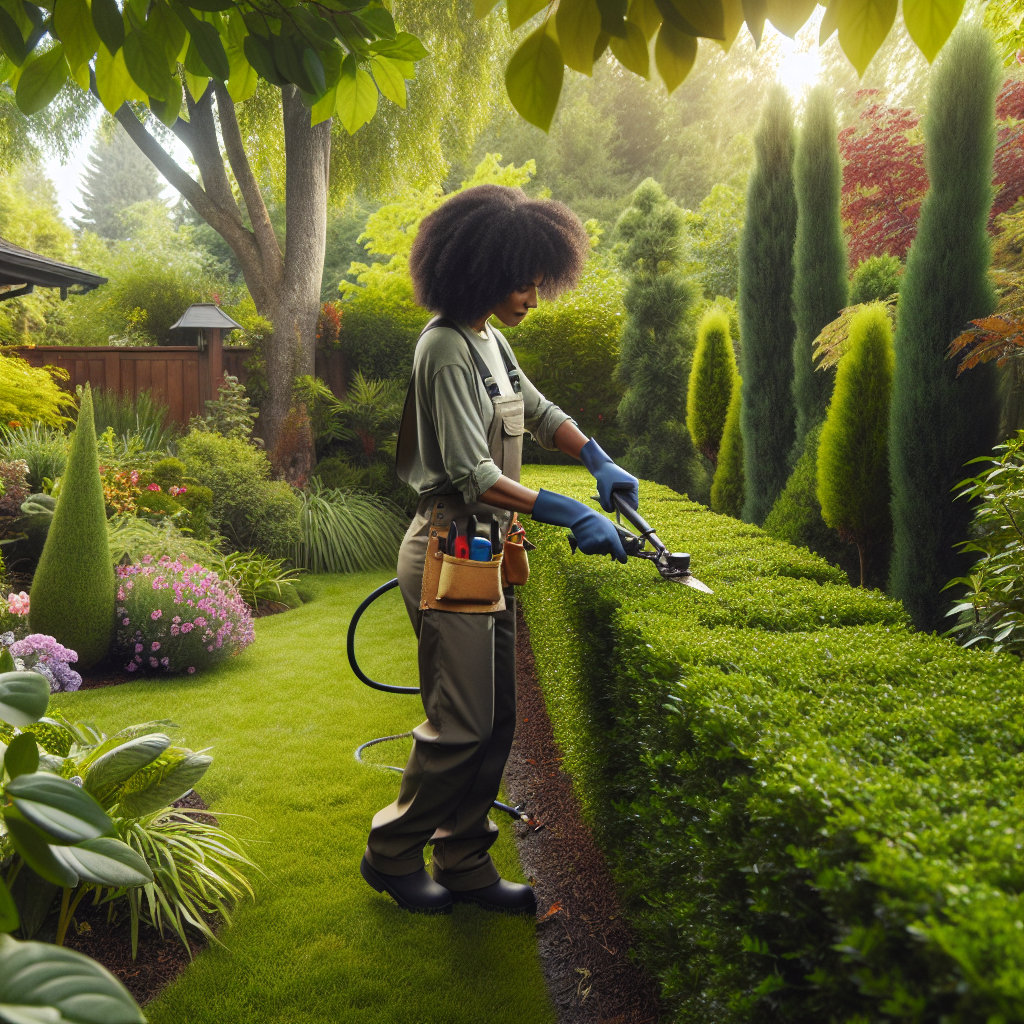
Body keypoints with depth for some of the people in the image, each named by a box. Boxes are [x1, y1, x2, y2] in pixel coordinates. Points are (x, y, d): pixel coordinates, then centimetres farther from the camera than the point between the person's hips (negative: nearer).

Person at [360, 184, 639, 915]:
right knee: (461, 725, -2)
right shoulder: (447, 347, -16)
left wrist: (599, 462, 11)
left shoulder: (489, 339, 13)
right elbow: (473, 472, -22)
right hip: (450, 556, -9)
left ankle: (464, 864, 25)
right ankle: (392, 855, 20)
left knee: (494, 722, 12)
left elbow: (537, 411, 26)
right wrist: (571, 514, -23)